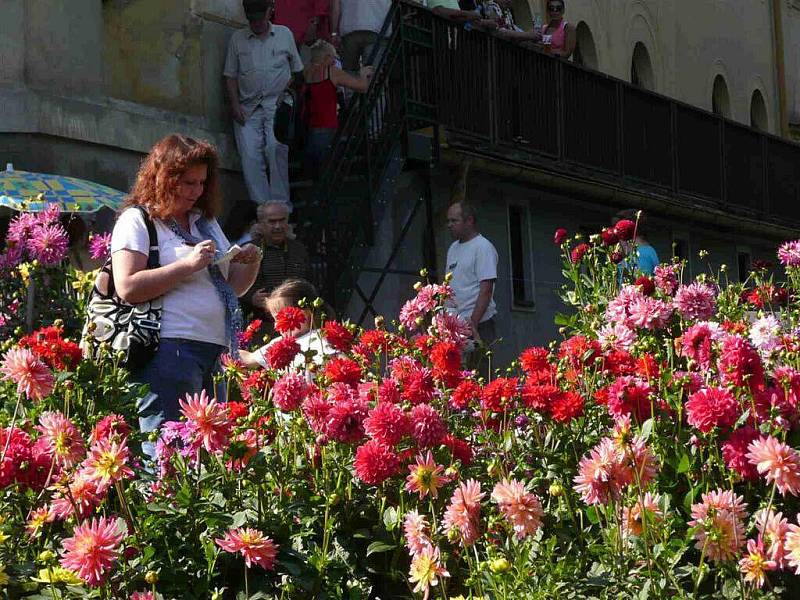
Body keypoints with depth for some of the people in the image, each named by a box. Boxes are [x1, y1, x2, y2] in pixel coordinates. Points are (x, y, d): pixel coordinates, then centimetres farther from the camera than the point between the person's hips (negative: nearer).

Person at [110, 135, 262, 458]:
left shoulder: (206, 221, 23)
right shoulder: (137, 221, 1)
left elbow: (232, 287, 27)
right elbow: (127, 288, -13)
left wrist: (251, 264, 6)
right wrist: (188, 264, -15)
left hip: (214, 349, 8)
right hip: (169, 350, -7)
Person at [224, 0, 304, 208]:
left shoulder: (285, 34, 11)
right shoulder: (237, 39, 10)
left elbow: (297, 70, 15)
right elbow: (230, 75, 9)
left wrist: (287, 93, 1)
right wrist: (235, 105, -2)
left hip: (277, 106, -1)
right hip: (247, 110, 1)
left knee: (276, 151, -15)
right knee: (250, 156, -11)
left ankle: (280, 202, -10)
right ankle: (261, 205, -11)